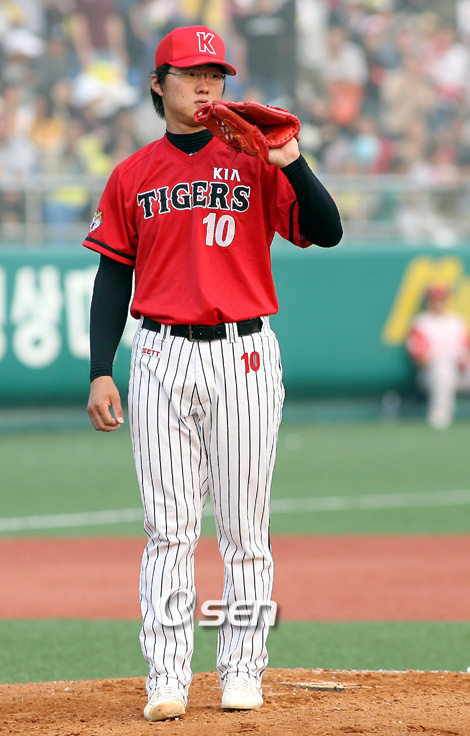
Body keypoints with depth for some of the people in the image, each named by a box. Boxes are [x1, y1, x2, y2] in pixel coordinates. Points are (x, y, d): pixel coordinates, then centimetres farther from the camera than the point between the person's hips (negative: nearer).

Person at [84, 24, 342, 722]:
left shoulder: (255, 163, 4)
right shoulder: (131, 177, 10)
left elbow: (326, 232, -5)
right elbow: (113, 277, 10)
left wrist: (291, 161, -18)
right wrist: (100, 371, 2)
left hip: (244, 356, -1)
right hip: (162, 357, 1)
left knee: (244, 526, 2)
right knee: (169, 527, -1)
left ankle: (243, 669, 9)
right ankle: (167, 678, 0)